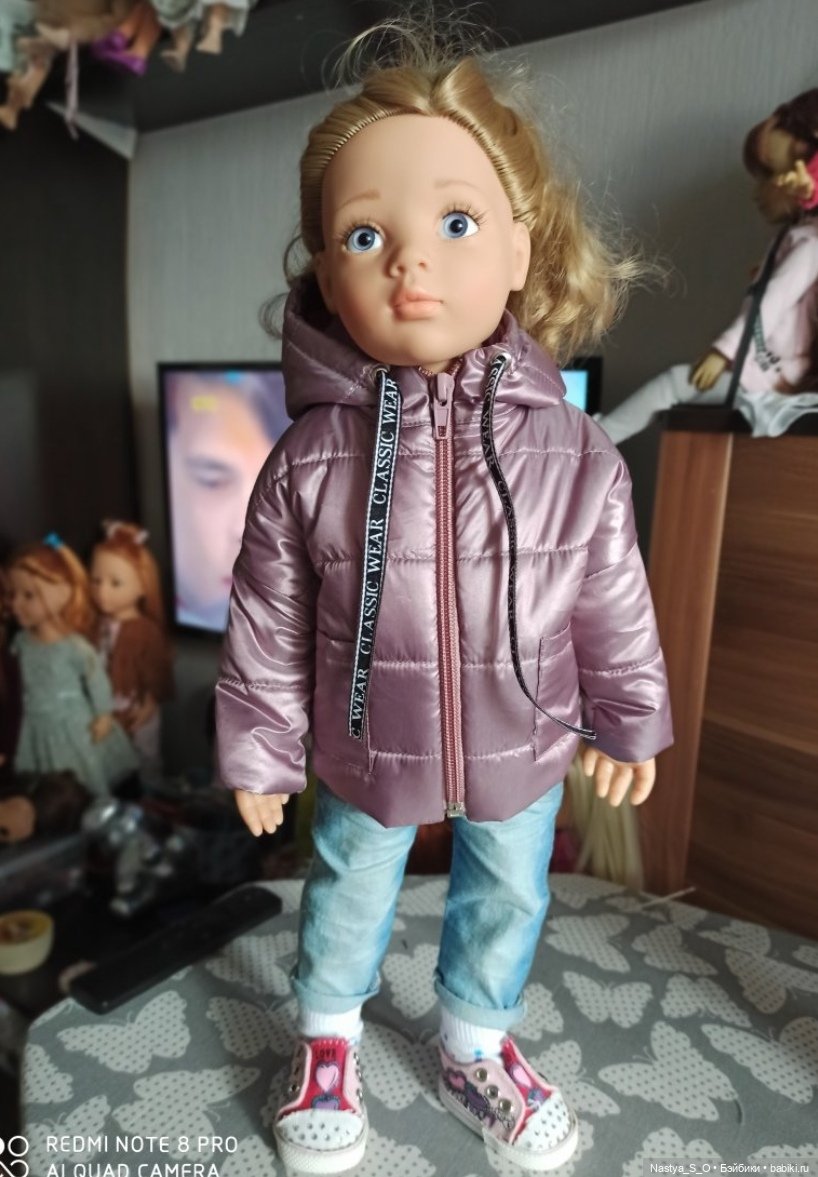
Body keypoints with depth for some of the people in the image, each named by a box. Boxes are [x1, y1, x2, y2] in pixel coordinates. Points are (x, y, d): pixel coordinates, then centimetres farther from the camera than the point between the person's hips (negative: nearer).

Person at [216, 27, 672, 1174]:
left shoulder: (571, 452, -16)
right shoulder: (310, 460, -19)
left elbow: (614, 606, -4)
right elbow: (268, 622, -9)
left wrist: (629, 722, 5)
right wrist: (260, 748, -1)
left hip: (520, 748, 2)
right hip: (366, 748, -1)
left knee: (507, 897, 23)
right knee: (350, 889, 23)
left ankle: (477, 1047, 55)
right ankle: (327, 1038, 55)